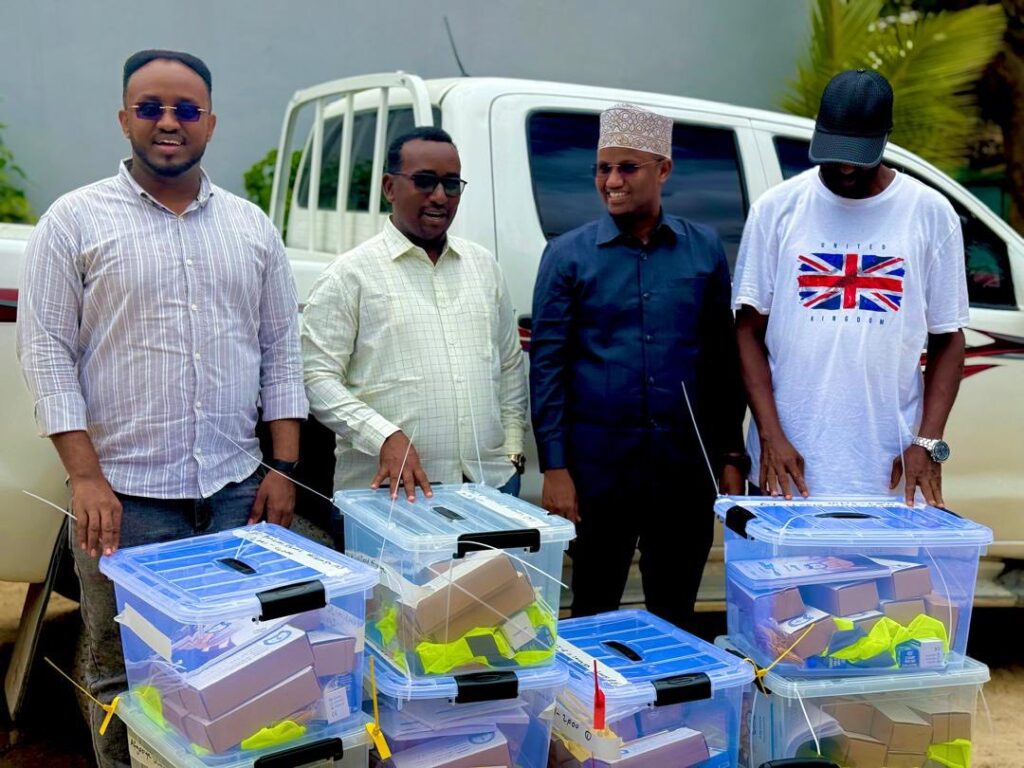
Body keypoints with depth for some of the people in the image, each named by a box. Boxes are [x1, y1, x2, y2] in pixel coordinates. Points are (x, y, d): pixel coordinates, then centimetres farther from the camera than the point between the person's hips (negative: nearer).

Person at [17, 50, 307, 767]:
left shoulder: (252, 226, 10)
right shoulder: (76, 220, 0)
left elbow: (281, 351, 11)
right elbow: (46, 352, -4)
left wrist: (282, 469, 4)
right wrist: (87, 479, -11)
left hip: (235, 491, 3)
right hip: (125, 495, -3)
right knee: (124, 678, 6)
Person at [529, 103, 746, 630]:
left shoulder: (705, 249, 6)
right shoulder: (568, 255, 1)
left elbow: (724, 359, 9)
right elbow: (547, 364, -1)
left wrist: (730, 456, 5)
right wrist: (554, 467, -7)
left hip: (686, 468, 2)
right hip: (598, 465, -1)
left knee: (676, 617, 12)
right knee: (594, 615, 8)